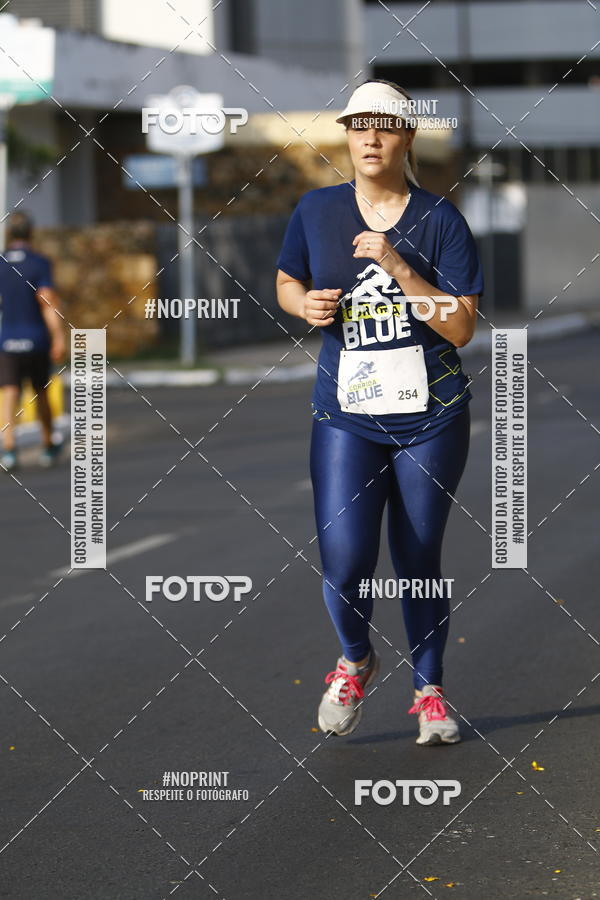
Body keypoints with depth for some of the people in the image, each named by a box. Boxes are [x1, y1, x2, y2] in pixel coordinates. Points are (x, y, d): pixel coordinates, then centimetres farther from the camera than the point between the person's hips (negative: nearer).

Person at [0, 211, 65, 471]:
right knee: (41, 393, 16)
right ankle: (48, 447, 30)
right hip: (37, 341, -1)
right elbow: (48, 302, -15)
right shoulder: (39, 264, -6)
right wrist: (59, 338, -18)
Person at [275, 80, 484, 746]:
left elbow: (461, 327, -10)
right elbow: (286, 282, 19)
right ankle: (356, 660, 20)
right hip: (345, 416, 1)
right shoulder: (316, 211, 3)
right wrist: (307, 305, -5)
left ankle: (429, 691, 26)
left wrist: (399, 267, -21)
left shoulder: (439, 220, -4)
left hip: (431, 416, -1)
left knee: (419, 559, 6)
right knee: (343, 562, -11)